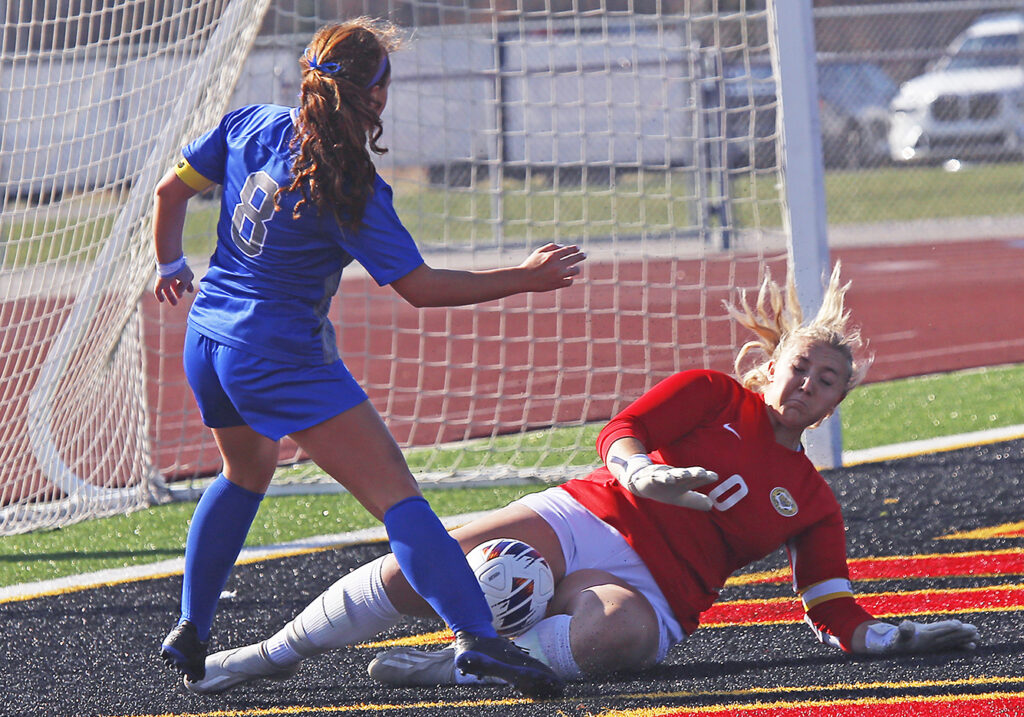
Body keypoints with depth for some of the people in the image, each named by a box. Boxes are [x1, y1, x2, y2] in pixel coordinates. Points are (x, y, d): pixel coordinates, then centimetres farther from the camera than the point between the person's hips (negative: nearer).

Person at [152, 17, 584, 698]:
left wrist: (172, 266, 29)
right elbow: (420, 287, -15)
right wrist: (524, 279, -10)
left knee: (246, 472, 34)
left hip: (207, 337, 8)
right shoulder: (351, 188, -17)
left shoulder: (252, 125, 1)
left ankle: (190, 631, 36)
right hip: (283, 356, -8)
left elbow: (172, 188, 12)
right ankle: (476, 635, -26)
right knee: (395, 491, -13)